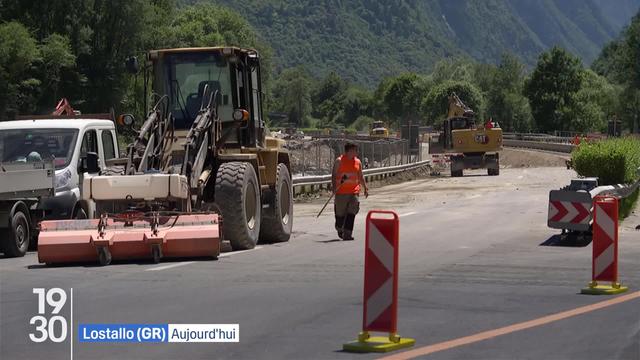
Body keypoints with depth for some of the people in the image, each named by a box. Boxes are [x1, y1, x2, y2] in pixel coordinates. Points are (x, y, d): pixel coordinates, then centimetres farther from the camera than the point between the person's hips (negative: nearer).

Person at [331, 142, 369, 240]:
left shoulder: (358, 162, 10)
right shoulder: (339, 161, -3)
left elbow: (360, 176, 19)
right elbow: (334, 175, -5)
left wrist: (365, 188, 15)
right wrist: (334, 187, -16)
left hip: (354, 192, 3)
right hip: (341, 192, -3)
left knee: (351, 213, -9)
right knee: (340, 213, 7)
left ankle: (347, 234, -10)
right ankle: (339, 229, 35)